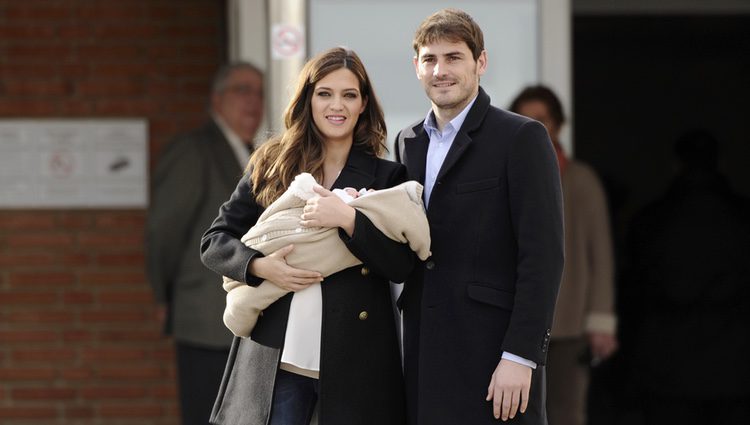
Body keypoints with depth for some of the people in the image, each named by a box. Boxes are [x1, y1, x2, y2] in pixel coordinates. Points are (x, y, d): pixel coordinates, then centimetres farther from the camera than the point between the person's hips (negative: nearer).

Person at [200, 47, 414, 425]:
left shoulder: (385, 177, 5)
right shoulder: (271, 166, 8)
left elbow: (401, 266, -5)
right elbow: (214, 241, 9)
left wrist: (348, 219, -17)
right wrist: (259, 266, -9)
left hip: (354, 362, -1)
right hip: (274, 360, 1)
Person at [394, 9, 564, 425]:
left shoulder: (521, 138, -4)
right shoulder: (408, 141, 15)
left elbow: (542, 257, -10)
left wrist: (520, 355, -16)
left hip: (493, 350, -5)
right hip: (424, 351, 5)